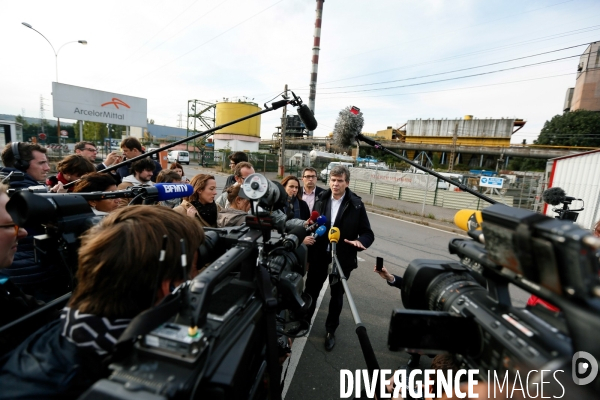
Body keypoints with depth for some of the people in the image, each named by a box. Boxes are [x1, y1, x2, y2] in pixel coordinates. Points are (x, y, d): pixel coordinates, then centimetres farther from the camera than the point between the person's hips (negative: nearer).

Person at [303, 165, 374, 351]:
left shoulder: (356, 205, -9)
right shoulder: (320, 200, -2)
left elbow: (368, 233, -7)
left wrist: (360, 241, -29)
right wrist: (308, 256, -5)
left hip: (342, 258, -1)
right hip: (319, 256, 2)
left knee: (337, 295, 16)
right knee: (311, 290, 15)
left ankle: (331, 330, 37)